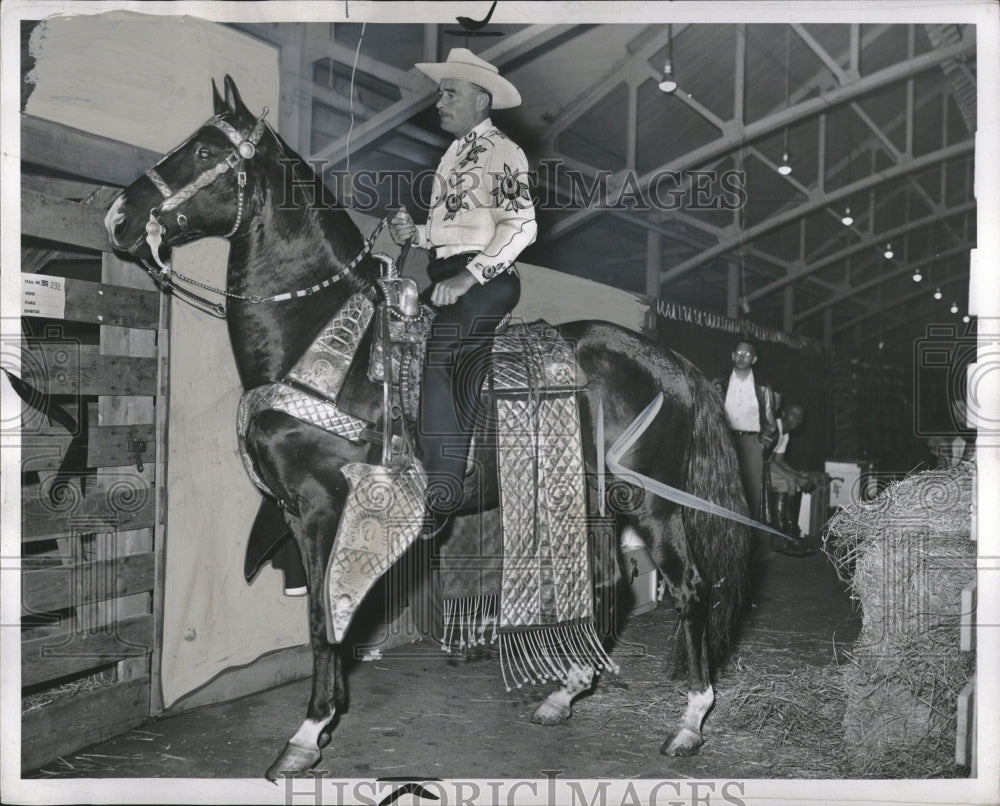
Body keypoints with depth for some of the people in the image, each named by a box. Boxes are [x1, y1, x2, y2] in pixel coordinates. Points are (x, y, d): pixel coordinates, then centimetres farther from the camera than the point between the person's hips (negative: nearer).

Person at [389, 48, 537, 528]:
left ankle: (439, 502, -14)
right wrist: (413, 233, 8)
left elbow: (520, 226, -16)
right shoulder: (454, 154, 24)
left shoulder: (500, 151, -4)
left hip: (483, 285, -8)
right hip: (450, 280, 9)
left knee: (436, 382, -19)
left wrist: (466, 278, -22)